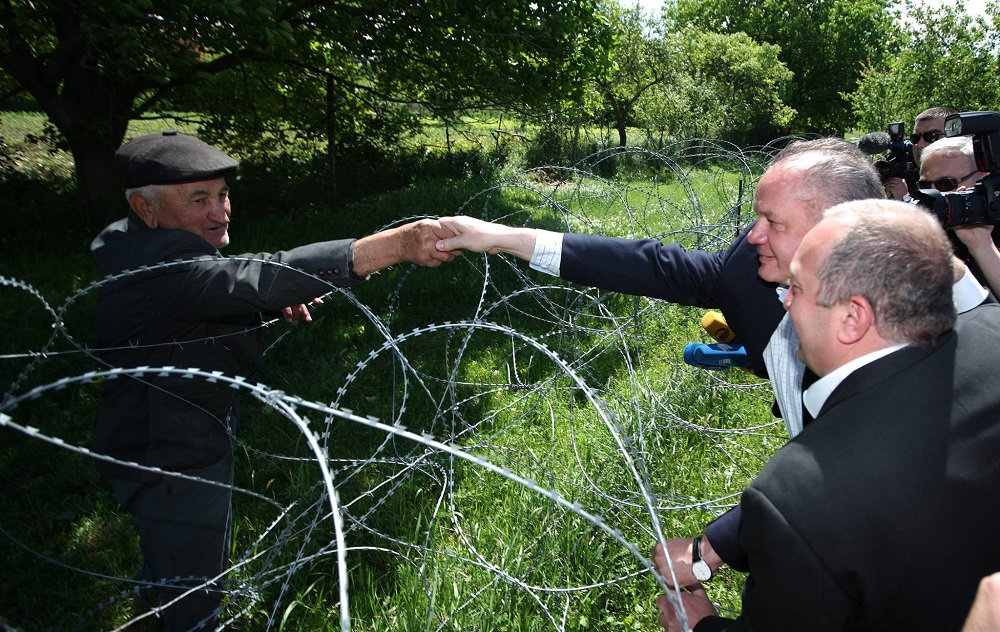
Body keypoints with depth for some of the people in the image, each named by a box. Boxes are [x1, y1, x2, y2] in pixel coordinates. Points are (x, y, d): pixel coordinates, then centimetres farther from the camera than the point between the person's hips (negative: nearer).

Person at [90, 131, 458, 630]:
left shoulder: (137, 247, 0)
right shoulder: (161, 267, -34)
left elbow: (213, 294, 19)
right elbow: (266, 277, -50)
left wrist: (269, 300, 1)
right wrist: (398, 244, -57)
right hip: (174, 462, -10)